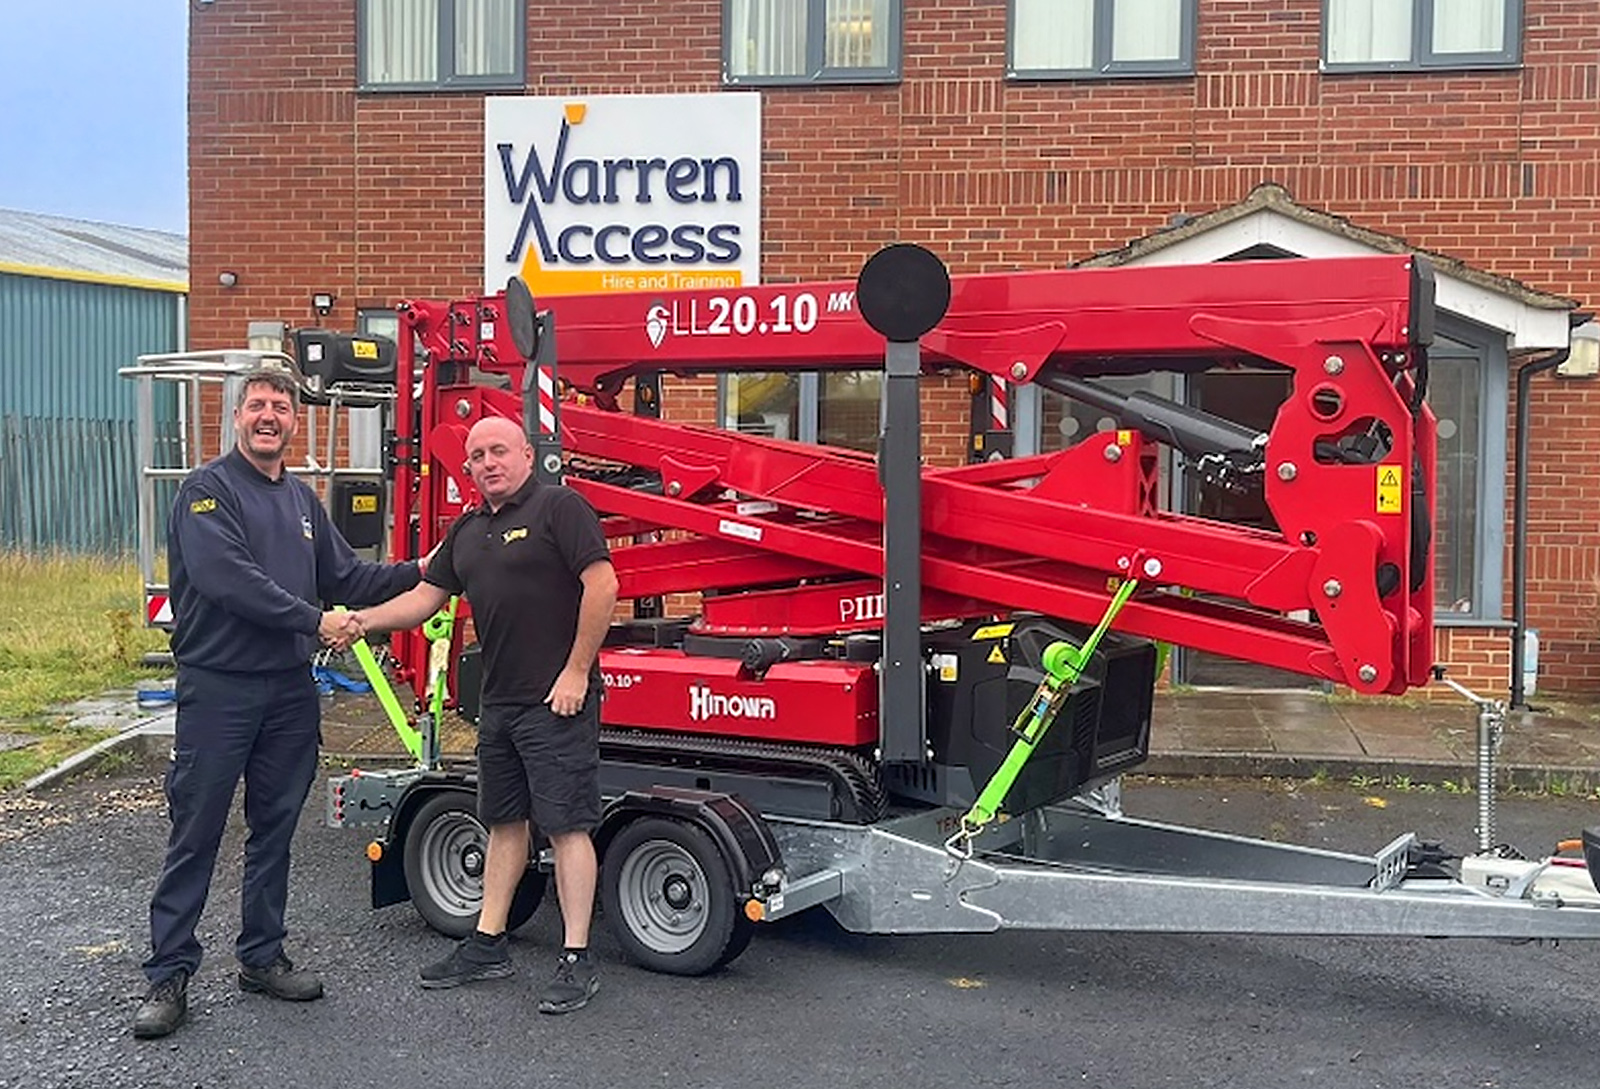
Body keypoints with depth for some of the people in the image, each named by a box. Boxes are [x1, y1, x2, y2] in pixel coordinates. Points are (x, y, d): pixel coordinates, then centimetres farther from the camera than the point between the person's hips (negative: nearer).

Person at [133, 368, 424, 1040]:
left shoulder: (302, 500, 15)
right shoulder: (207, 490, -7)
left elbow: (344, 577, 17)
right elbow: (227, 578, -20)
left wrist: (420, 572, 9)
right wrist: (315, 620, -20)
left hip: (290, 689, 7)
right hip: (218, 687, -6)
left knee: (274, 830, 13)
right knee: (195, 835, -1)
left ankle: (262, 957, 24)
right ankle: (169, 975, 7)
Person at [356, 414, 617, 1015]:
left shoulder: (558, 507, -9)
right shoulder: (468, 530, 16)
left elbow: (602, 585, -17)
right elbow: (425, 598, 20)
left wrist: (576, 672, -17)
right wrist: (359, 621, 8)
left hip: (557, 700, -8)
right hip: (499, 699, 9)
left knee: (566, 826, -4)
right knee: (504, 823, 16)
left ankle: (576, 960, 1)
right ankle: (487, 944, 27)